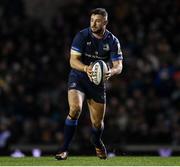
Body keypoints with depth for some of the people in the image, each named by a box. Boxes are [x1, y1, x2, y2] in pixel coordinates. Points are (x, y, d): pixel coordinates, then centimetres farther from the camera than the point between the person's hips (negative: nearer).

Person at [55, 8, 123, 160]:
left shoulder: (112, 41, -8)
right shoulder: (82, 36, -13)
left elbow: (118, 66, -10)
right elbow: (73, 60, -17)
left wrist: (111, 71, -34)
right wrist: (86, 68, -37)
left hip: (98, 82, 2)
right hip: (78, 78, -2)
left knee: (97, 123, 6)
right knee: (75, 109, -28)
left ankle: (97, 143, 43)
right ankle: (64, 149, -19)